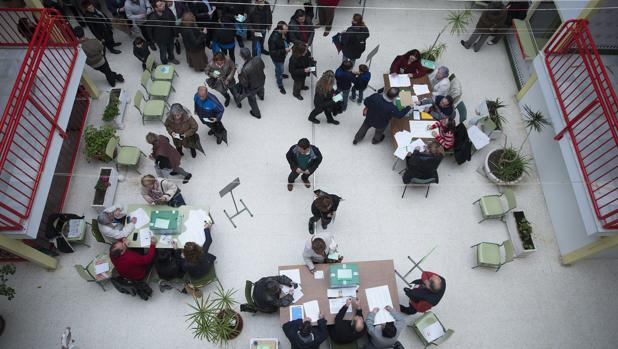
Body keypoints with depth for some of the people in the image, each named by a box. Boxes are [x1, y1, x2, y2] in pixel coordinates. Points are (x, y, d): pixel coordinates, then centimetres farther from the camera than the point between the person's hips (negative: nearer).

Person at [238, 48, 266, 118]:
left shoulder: (245, 69, -42)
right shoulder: (258, 58, -27)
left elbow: (244, 83, -28)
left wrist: (239, 75, -13)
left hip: (253, 87, -5)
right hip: (262, 80, 5)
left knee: (252, 99, 27)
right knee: (260, 89, 41)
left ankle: (256, 113, 51)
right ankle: (261, 96, 76)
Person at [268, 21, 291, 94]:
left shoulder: (284, 33, -18)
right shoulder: (273, 39, -41)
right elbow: (272, 51, -33)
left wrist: (287, 46, -12)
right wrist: (284, 50, -34)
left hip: (282, 54, 7)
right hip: (277, 57, -7)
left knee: (279, 67, 34)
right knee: (280, 70, 14)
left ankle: (278, 74, 66)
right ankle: (280, 85, 38)